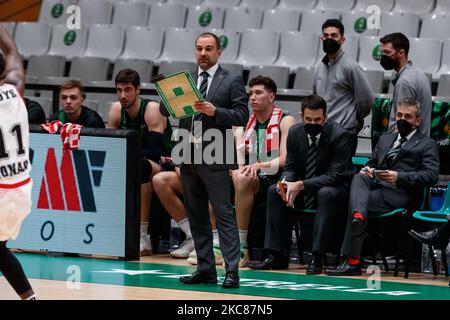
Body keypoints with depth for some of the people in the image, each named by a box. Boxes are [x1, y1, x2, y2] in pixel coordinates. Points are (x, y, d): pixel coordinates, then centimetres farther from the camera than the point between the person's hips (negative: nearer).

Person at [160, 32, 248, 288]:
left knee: (224, 215, -9)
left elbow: (242, 116, -7)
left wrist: (214, 111, -20)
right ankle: (206, 269, 15)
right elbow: (165, 110, 10)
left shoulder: (232, 82, 1)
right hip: (189, 157, 6)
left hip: (215, 159, -6)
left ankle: (232, 271, -10)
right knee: (197, 217, 9)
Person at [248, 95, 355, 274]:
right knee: (274, 191, -18)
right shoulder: (295, 133, -1)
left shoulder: (340, 135, -17)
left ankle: (316, 257, -37)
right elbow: (290, 167, 4)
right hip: (303, 191, 5)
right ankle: (275, 255, -20)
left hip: (334, 187, -5)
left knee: (326, 194, -38)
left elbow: (336, 174, -22)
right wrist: (286, 182, -22)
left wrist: (301, 185, -31)